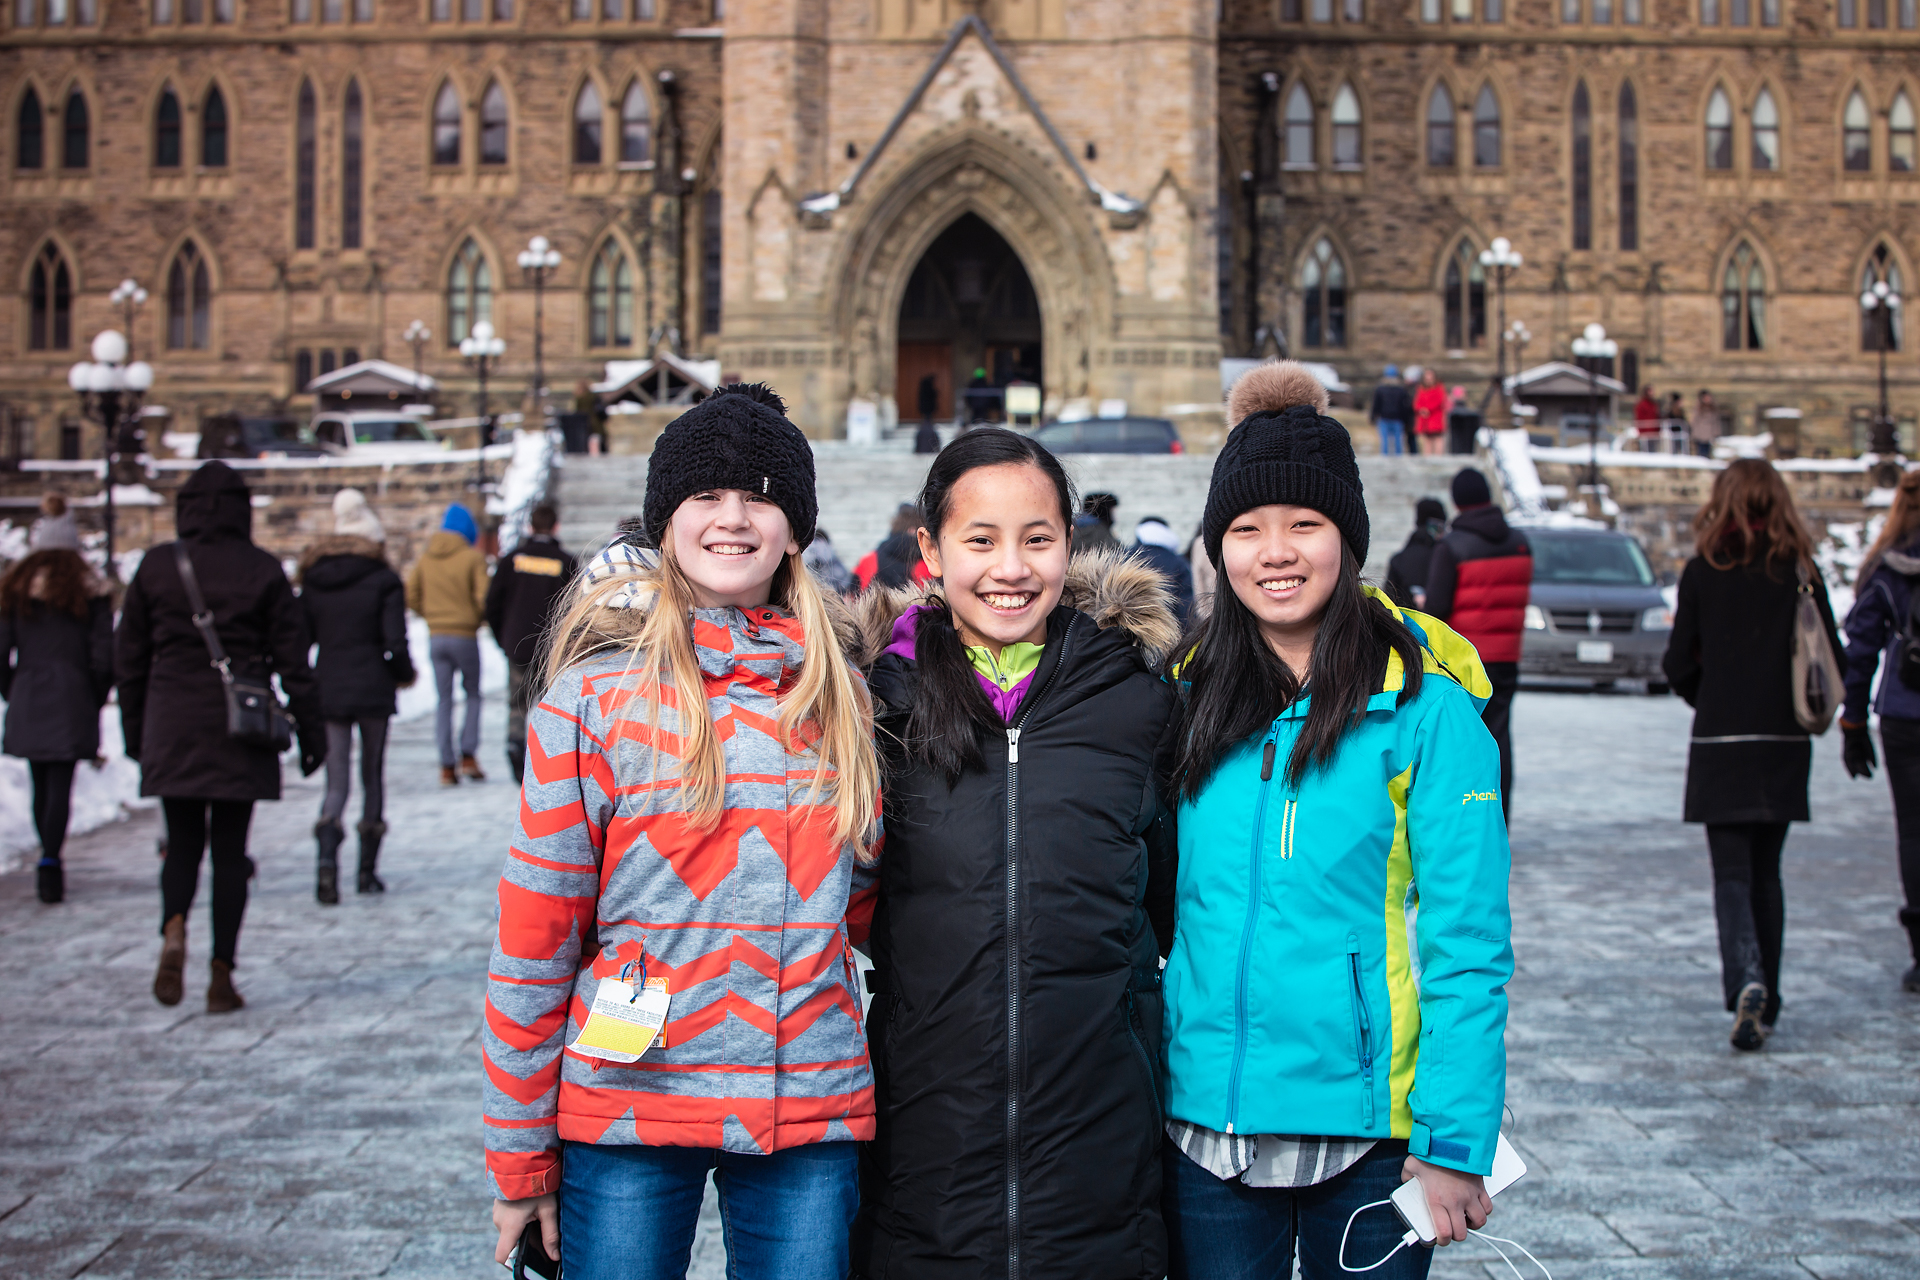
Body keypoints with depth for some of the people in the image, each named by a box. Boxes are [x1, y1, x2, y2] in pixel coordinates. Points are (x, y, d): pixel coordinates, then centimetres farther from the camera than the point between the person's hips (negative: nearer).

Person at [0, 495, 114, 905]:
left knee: (40, 785, 14)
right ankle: (50, 860, -17)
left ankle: (49, 858, 23)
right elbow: (103, 655, -3)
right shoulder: (88, 590, 0)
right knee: (60, 784, -4)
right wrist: (96, 700, 10)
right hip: (71, 700, -2)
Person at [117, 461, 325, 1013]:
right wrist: (311, 732, 6)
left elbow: (129, 656, 6)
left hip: (171, 725, 1)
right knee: (230, 850, 6)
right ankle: (222, 973, 4)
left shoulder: (156, 566, 1)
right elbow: (292, 660, -2)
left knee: (182, 842, 13)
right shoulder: (262, 571, -3)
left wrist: (134, 729, 16)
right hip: (241, 728, -1)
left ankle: (173, 927, -15)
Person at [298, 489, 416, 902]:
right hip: (373, 690, -2)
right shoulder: (383, 580, -5)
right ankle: (367, 870, 13)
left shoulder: (313, 580, 5)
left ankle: (327, 857, -22)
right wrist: (404, 674, 8)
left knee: (336, 781, 3)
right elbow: (395, 643, -11)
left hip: (328, 692, 2)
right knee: (373, 777, 11)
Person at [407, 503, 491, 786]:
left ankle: (447, 765, 2)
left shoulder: (425, 558, 6)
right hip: (465, 635, -3)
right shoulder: (473, 557, -7)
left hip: (435, 636, 4)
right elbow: (483, 597, -13)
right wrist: (479, 618, 6)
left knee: (444, 700, 7)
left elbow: (410, 595, 3)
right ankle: (467, 755, 0)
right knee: (473, 694, 12)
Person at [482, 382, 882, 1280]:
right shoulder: (595, 694, -4)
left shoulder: (839, 697, 7)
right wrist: (519, 1156, -3)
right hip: (627, 1108, -3)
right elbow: (533, 934, -3)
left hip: (808, 1109, 3)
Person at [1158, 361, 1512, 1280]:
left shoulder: (1425, 707, -7)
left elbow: (1469, 945, -8)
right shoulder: (1186, 696, 4)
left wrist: (1455, 1143, -12)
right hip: (1203, 1125, 3)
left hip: (1366, 1133, -3)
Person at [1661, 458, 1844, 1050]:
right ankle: (1766, 1001, 19)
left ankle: (1746, 981, -24)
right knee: (1766, 873, 15)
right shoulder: (1800, 570, 0)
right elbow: (1832, 659, 0)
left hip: (1720, 742, -2)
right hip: (1785, 742, 2)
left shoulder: (1703, 570, -5)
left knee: (1732, 874, -1)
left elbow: (1679, 663, -3)